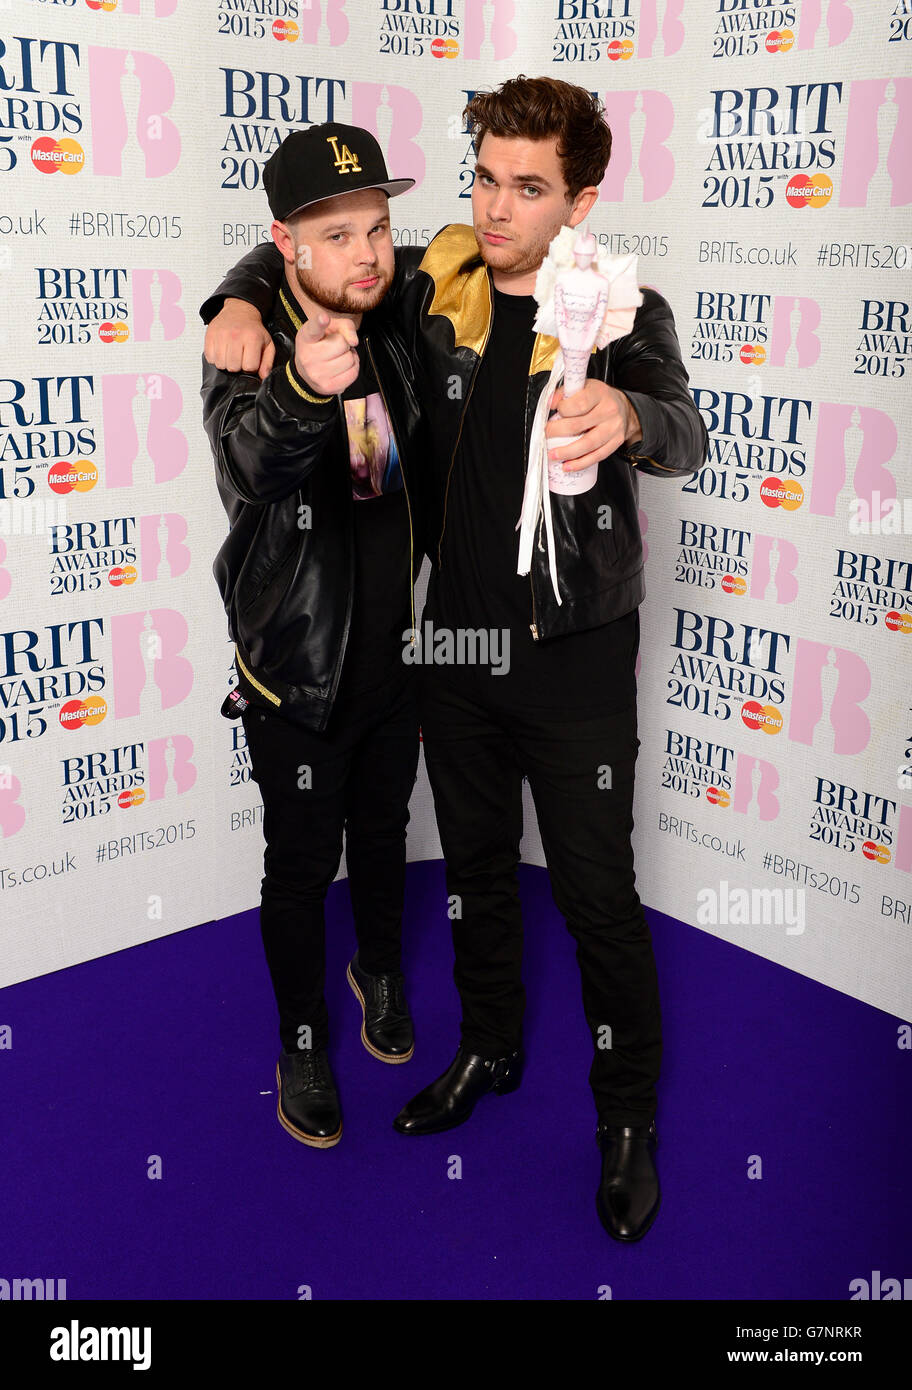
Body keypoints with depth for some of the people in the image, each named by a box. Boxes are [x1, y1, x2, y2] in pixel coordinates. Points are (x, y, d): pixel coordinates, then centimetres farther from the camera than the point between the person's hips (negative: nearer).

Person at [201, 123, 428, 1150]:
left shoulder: (389, 334, 0)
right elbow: (242, 459, -42)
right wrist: (301, 392, -60)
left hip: (394, 652, 5)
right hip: (297, 668, -5)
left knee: (382, 832, 23)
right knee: (301, 863, 9)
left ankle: (379, 967, 50)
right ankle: (302, 1039, 32)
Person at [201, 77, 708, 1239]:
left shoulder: (622, 313, -10)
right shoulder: (434, 288, 0)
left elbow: (682, 437, -28)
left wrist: (627, 417, -52)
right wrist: (239, 301, -9)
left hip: (575, 656, -4)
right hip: (456, 640, 4)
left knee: (598, 897, 4)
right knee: (475, 867, 19)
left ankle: (630, 1118, 25)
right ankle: (488, 1050, 42)